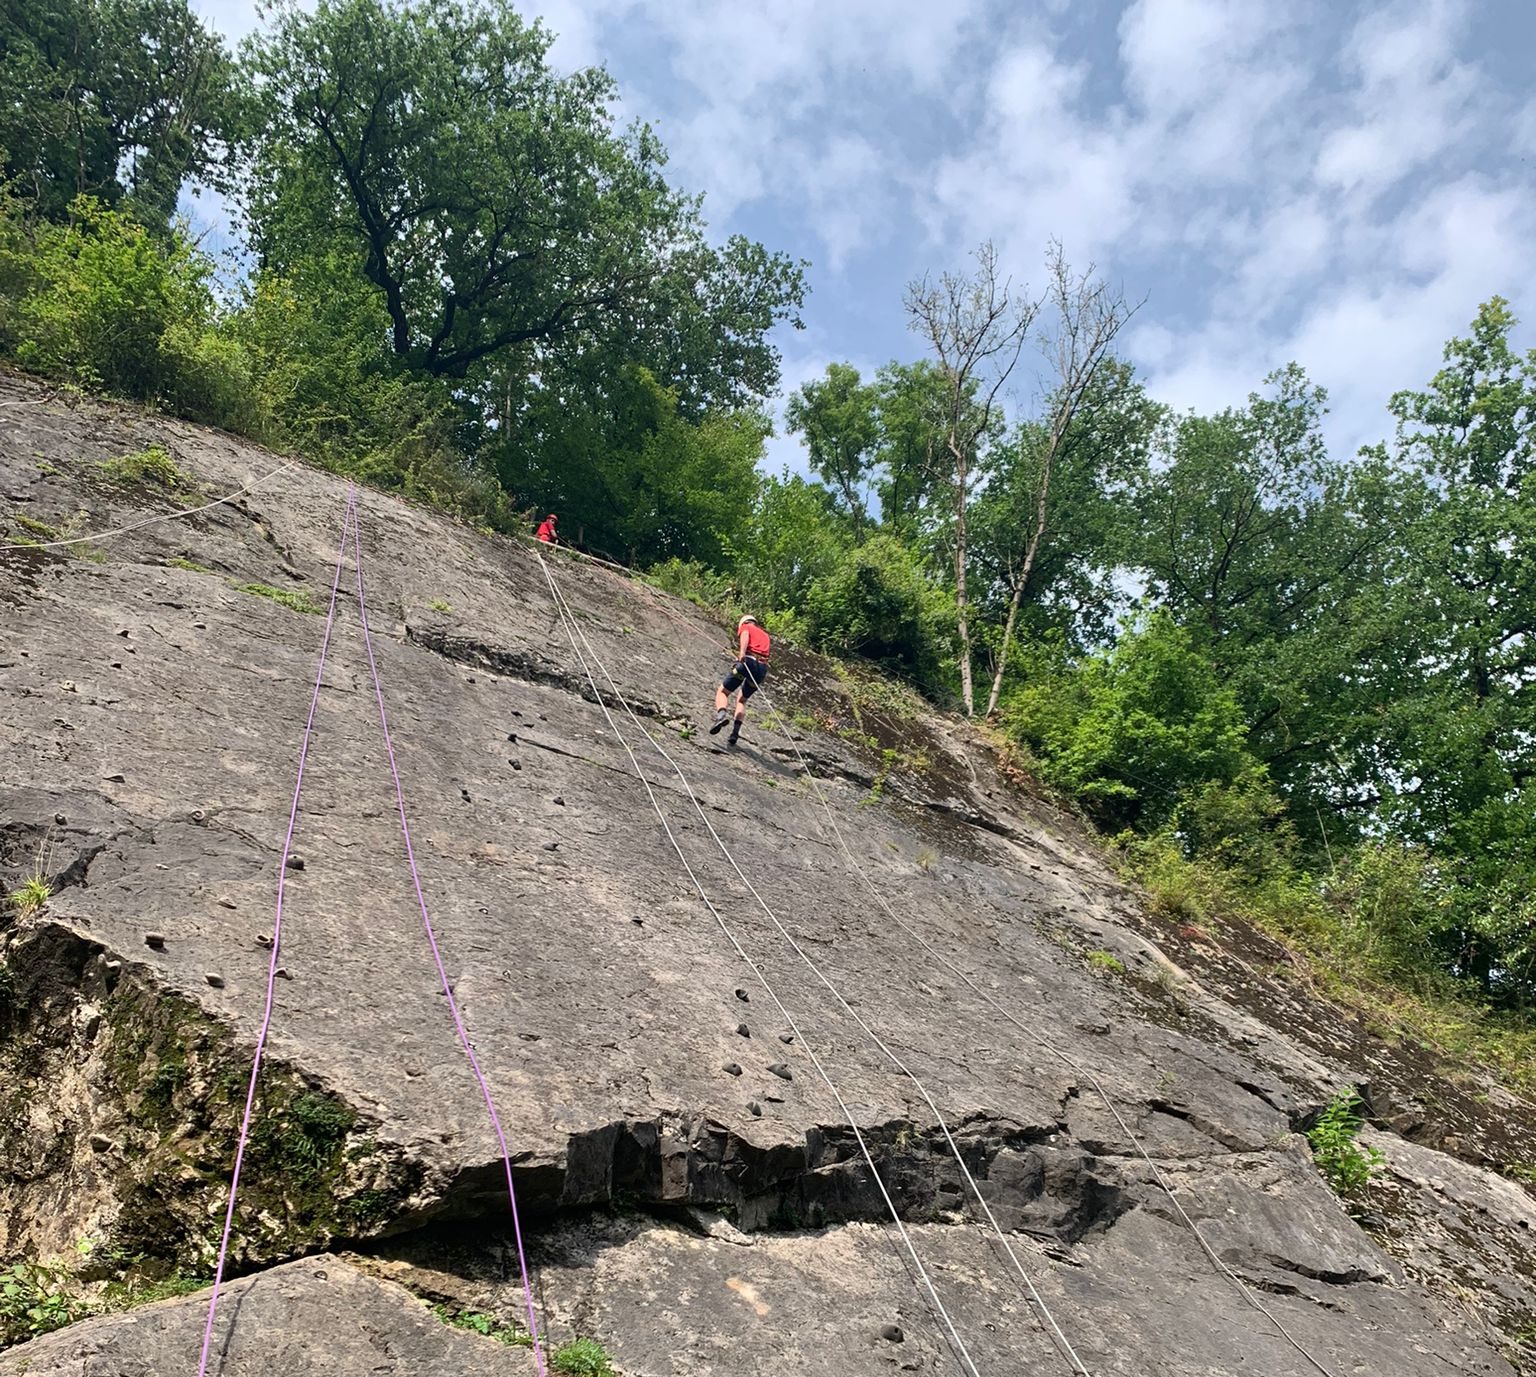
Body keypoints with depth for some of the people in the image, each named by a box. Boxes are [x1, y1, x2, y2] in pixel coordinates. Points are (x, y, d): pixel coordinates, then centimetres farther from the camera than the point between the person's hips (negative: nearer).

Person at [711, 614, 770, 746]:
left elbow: (745, 635, -6)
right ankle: (736, 731, 3)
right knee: (742, 700, 22)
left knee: (722, 692, 8)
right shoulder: (765, 635, 35)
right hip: (762, 667, 5)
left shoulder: (745, 626, 17)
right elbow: (765, 651, 24)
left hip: (748, 661, -5)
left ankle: (722, 714, -22)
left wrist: (742, 652, -24)